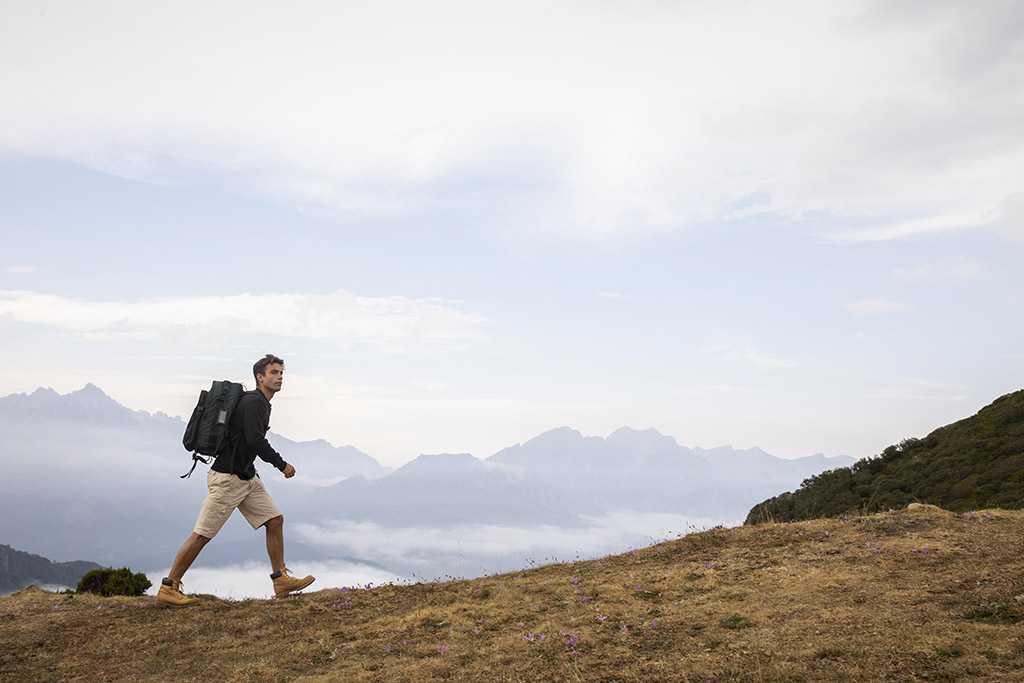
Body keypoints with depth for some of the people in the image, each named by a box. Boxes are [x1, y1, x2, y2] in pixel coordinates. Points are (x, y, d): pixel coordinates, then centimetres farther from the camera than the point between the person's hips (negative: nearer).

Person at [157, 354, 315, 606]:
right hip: (227, 478, -10)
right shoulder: (254, 401, -15)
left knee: (275, 520, 4)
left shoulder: (262, 403, 15)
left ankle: (281, 580, 9)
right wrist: (282, 465, -15)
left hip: (247, 478, 10)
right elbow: (255, 440, -24)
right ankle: (168, 588, 7)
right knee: (202, 535, -4)